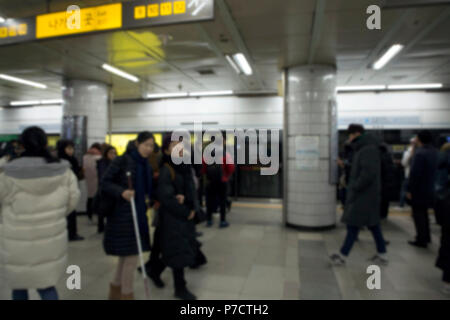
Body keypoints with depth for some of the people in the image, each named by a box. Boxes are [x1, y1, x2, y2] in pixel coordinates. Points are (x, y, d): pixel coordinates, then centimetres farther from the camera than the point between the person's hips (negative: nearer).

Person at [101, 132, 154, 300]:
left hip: (138, 214, 8)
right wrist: (121, 192, -29)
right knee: (132, 256, 1)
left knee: (127, 255, 20)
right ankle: (127, 294, 21)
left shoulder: (145, 165, 8)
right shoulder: (122, 161, -13)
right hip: (123, 214, -7)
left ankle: (116, 287, 41)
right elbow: (105, 183, -14)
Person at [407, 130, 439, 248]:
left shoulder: (419, 153, -21)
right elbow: (434, 170, 13)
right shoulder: (434, 151, 6)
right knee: (424, 212, 21)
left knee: (418, 214, 2)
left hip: (419, 190, -8)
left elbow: (415, 173, -22)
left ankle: (421, 240, 8)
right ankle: (426, 236, 33)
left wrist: (410, 190, -16)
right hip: (429, 189, 8)